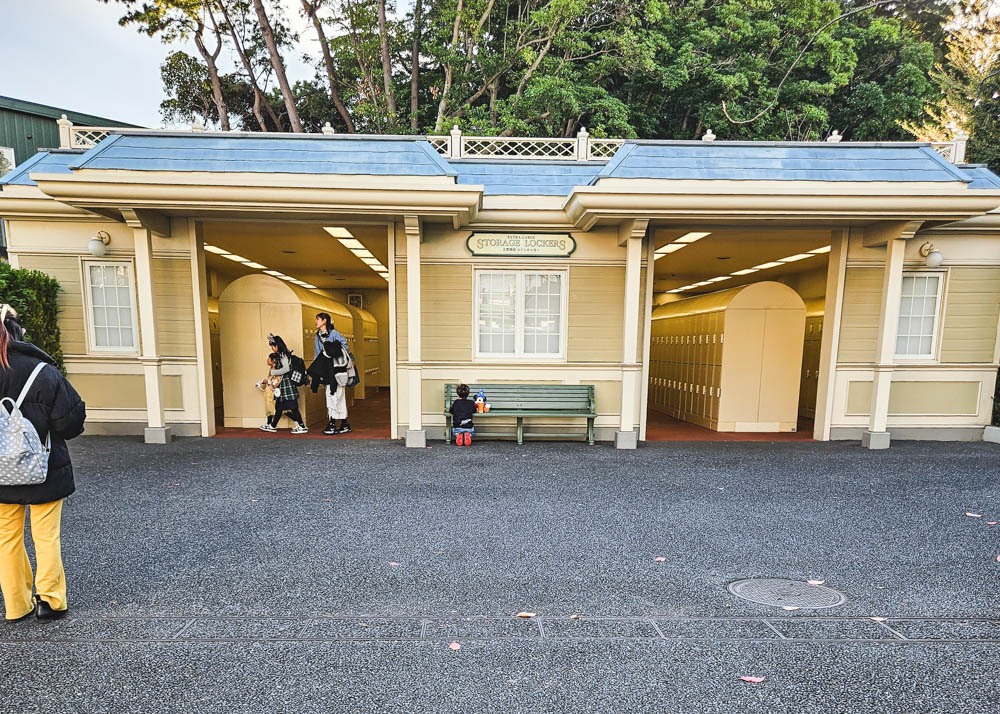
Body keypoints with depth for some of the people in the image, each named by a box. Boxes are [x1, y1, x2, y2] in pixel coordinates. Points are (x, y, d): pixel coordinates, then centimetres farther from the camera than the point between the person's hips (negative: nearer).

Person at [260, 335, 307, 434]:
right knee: (279, 407, 17)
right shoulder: (280, 355, 15)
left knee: (292, 407, -8)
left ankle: (302, 426, -5)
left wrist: (273, 372, -13)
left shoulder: (283, 355, -12)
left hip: (287, 384, -9)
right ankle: (272, 426, 26)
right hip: (282, 384, 9)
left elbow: (286, 369, -23)